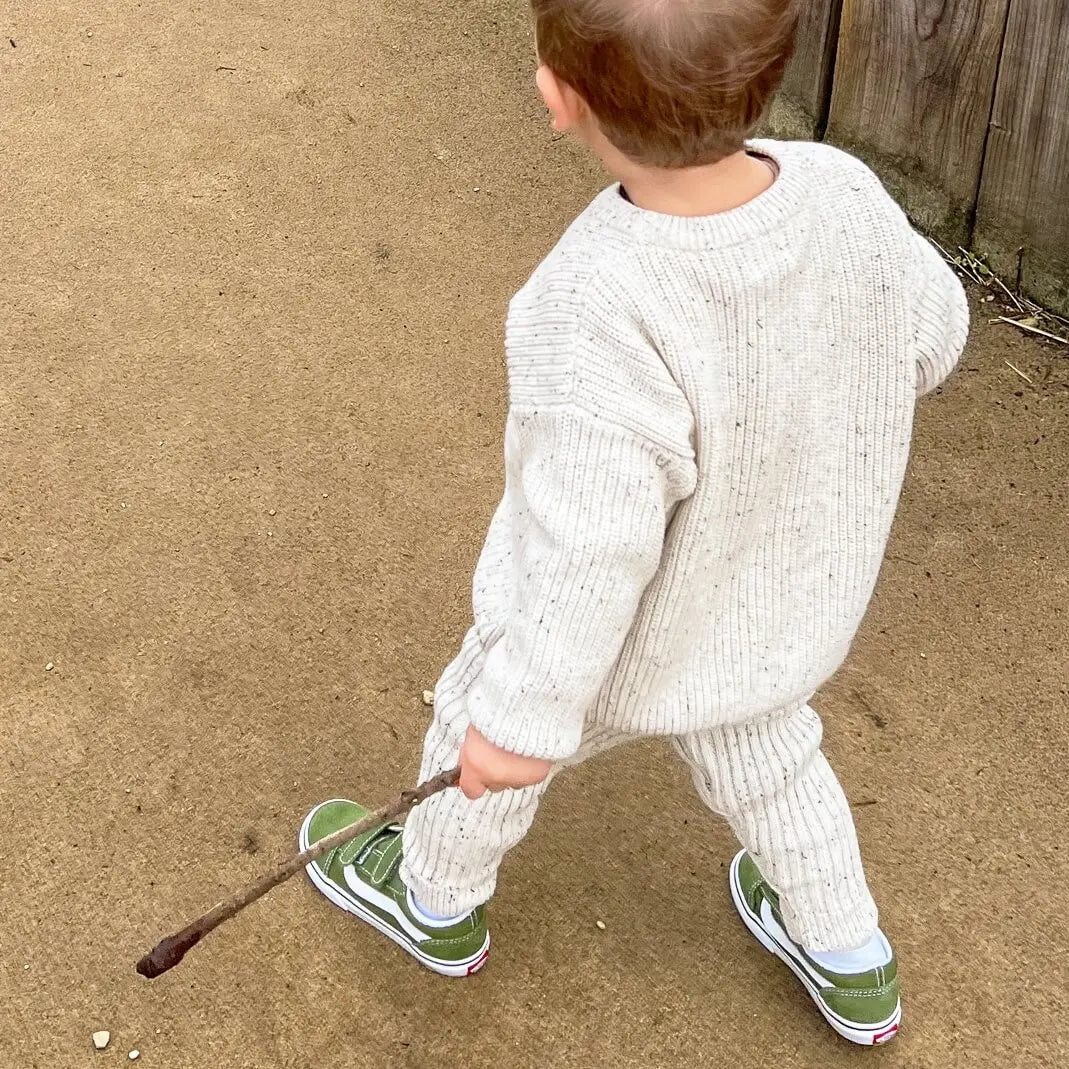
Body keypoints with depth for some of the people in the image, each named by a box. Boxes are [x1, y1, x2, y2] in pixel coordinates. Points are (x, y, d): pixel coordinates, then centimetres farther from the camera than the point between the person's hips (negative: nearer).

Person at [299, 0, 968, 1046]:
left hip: (622, 642, -5)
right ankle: (853, 969, 54)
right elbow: (927, 337, -5)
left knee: (482, 737, 26)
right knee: (765, 758, 33)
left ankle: (434, 901, 56)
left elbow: (589, 565, -31)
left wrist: (523, 718, -15)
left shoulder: (600, 333, -42)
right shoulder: (845, 195, -25)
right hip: (785, 606, 5)